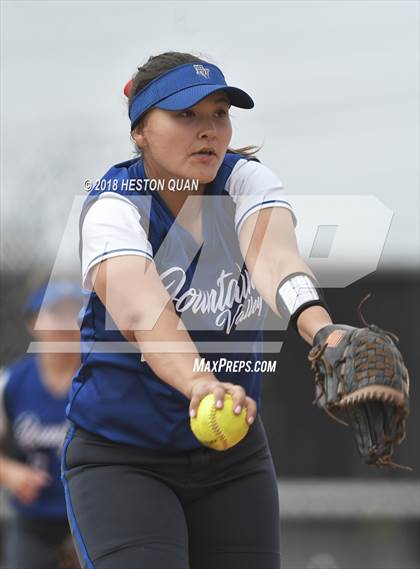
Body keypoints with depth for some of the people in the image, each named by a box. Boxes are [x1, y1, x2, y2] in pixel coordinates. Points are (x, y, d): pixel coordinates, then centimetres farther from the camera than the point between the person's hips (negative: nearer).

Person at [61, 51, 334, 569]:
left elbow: (274, 258, -29)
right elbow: (144, 313, -37)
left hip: (234, 457, 4)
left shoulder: (248, 182, -6)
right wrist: (200, 383, -58)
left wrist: (322, 332, -52)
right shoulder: (113, 206, -17)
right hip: (118, 460, -4)